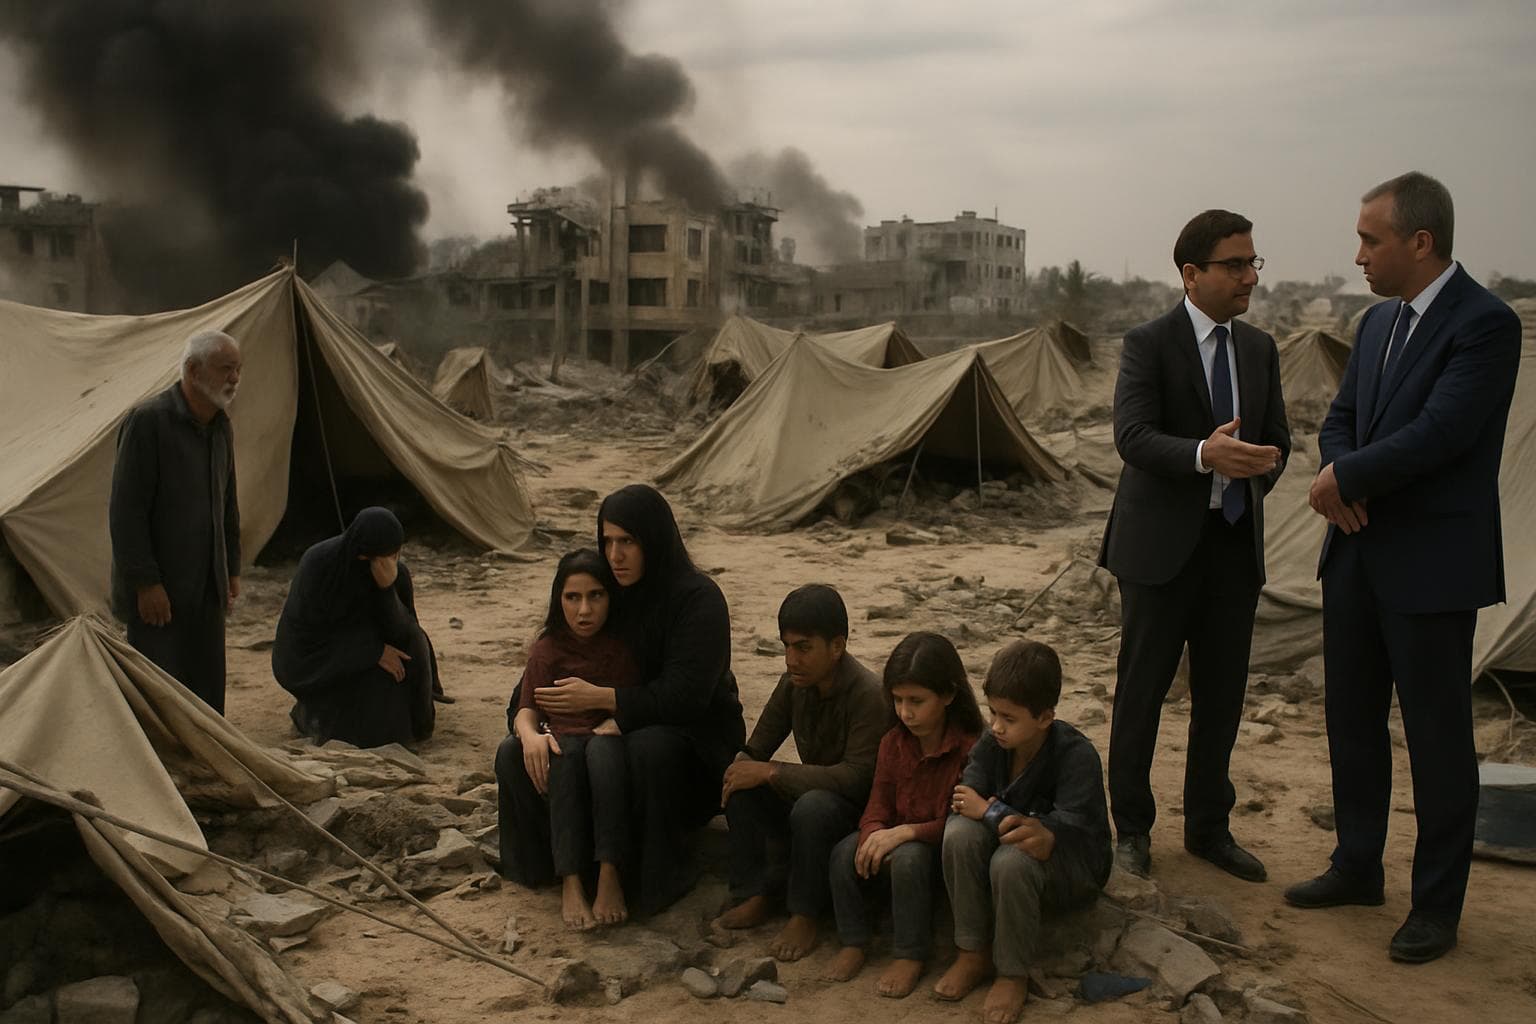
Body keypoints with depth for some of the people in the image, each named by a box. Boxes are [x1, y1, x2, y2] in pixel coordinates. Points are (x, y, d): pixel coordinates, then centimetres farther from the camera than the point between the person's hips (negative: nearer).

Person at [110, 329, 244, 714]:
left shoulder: (221, 427, 10)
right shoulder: (147, 421, -15)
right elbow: (125, 510, -17)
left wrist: (232, 569, 17)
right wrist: (146, 583, -18)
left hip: (206, 588, 7)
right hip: (158, 590, -7)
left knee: (207, 692, 10)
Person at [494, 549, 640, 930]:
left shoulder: (626, 645, 1)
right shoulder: (549, 648, 7)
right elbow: (526, 707, 0)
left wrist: (613, 725, -25)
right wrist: (529, 733, -23)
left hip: (612, 746, -1)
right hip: (562, 746, 1)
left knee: (604, 749, -36)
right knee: (566, 754, -34)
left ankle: (610, 875, -40)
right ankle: (570, 882, -42)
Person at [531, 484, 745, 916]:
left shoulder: (699, 598, -17)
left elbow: (685, 696, -25)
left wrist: (599, 697, -28)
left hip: (697, 739, -6)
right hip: (626, 728, 6)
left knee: (647, 747, -39)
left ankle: (660, 877, -19)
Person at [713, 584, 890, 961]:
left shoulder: (868, 695, -25)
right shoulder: (795, 682, -4)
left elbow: (856, 778, -30)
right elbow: (758, 748, 3)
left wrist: (770, 772, -29)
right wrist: (743, 767, -22)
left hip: (857, 812, -6)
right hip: (808, 793, 6)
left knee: (813, 806, -37)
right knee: (741, 787, -19)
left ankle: (804, 916, -18)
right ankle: (754, 897, -9)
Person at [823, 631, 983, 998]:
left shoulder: (970, 748, -19)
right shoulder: (893, 743, 1)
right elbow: (879, 805, 1)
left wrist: (906, 832, -29)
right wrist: (874, 835, -23)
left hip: (945, 852, -5)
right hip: (897, 841, 5)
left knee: (908, 856, -36)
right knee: (845, 852, -22)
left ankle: (910, 956, -17)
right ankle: (853, 943, -4)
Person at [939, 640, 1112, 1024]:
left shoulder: (1077, 756, -24)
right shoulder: (991, 743, -10)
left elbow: (1067, 832, -32)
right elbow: (962, 801, -19)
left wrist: (990, 811, -29)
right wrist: (1009, 819, -39)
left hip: (1075, 868, -5)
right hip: (1008, 840, 5)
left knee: (1012, 860, -37)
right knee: (959, 833, -28)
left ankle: (1012, 974, -13)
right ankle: (974, 953, -10)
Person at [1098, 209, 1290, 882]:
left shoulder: (1259, 349, 11)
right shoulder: (1148, 344, -7)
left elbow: (1277, 441, 15)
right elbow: (1132, 436, -20)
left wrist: (1259, 467, -6)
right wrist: (1204, 455, -36)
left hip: (1235, 543, 6)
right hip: (1161, 546, -5)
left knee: (1222, 694, 12)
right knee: (1141, 692, 5)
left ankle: (1209, 828, 28)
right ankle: (1132, 827, 21)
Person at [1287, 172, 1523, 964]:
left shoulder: (1484, 324, -15)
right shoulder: (1378, 322, 10)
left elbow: (1439, 434, -24)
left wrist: (1347, 478, -12)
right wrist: (1338, 482, -8)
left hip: (1432, 563, -8)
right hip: (1359, 553, 8)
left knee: (1437, 734, 4)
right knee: (1351, 718, 17)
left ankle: (1437, 905, 18)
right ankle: (1358, 867, 33)